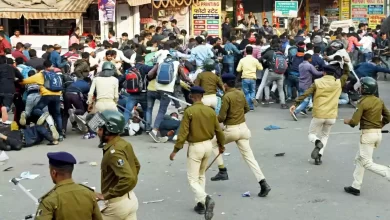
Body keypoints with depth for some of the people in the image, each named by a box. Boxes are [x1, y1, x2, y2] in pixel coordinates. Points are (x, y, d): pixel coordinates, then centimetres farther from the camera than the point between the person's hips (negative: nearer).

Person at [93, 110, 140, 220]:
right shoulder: (125, 144, 5)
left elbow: (129, 179, -33)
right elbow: (137, 166, 20)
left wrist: (106, 195, -24)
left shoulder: (113, 152, -24)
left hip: (117, 203, -8)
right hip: (131, 199, 9)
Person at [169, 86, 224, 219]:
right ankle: (200, 204, 24)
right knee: (201, 175, 23)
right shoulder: (210, 111, 0)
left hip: (195, 147, -5)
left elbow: (183, 132, -17)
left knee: (193, 179, 2)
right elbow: (218, 130, 7)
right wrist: (221, 145, 23)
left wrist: (175, 150, -11)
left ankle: (206, 199, -23)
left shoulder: (189, 111, -15)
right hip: (208, 145, 5)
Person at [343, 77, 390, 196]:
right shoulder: (379, 101, 6)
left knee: (367, 163, -1)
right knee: (359, 159, 18)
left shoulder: (362, 102, -14)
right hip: (378, 133, 8)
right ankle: (356, 187, 21)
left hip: (367, 134, -8)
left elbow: (354, 121, -17)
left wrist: (347, 121, 4)